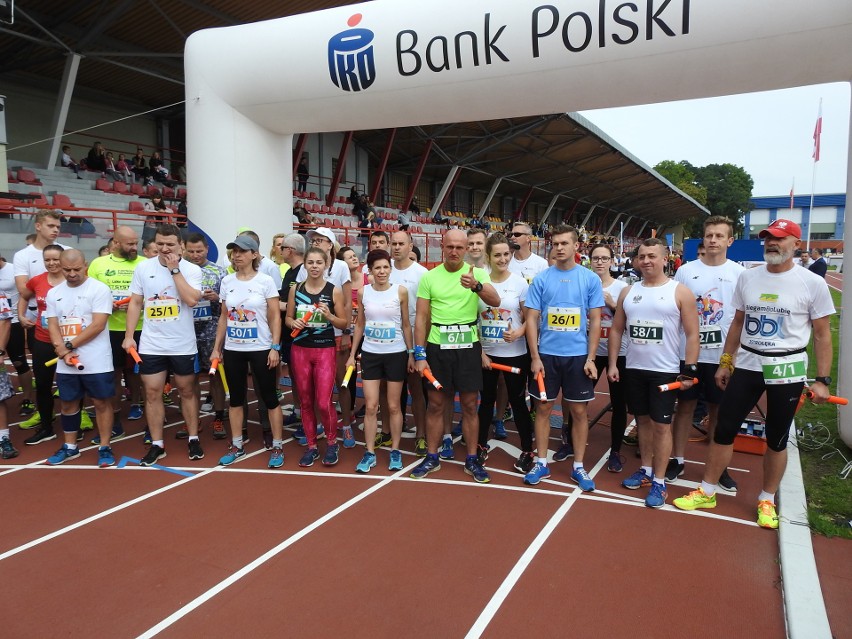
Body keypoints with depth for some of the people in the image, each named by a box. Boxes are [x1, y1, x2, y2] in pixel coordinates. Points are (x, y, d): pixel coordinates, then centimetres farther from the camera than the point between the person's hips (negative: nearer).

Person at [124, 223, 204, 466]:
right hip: (150, 345, 2)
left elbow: (191, 300, -22)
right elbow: (135, 303, 5)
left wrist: (174, 269, -18)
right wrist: (129, 335, 0)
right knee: (152, 394, 6)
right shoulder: (143, 268, 2)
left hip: (183, 345, -2)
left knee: (187, 392, 10)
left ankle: (193, 439, 24)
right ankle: (157, 445, 17)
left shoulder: (192, 270, -6)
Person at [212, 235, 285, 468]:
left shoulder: (265, 281, -6)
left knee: (269, 398, 2)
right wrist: (217, 347, 8)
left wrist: (275, 347, -11)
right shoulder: (227, 281, 6)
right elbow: (223, 317, 11)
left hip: (261, 348, -4)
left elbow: (275, 317, -6)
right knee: (236, 398, 12)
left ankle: (277, 446, 12)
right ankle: (236, 446, 24)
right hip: (232, 349, 4)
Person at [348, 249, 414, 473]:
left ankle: (395, 451, 21)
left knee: (393, 406, 7)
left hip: (396, 354, -1)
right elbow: (360, 325, 7)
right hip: (370, 354, 1)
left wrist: (411, 354, 1)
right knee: (370, 406, 2)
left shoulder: (400, 291, -5)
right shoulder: (363, 292, 0)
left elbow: (406, 325, 1)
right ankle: (369, 453, 13)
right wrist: (352, 354, 6)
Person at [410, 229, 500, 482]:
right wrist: (420, 355, -5)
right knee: (435, 405, 10)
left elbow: (495, 301, -19)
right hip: (437, 347, 1)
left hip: (468, 346, 0)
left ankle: (472, 460, 21)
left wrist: (476, 286, -39)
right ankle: (432, 457, 25)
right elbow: (421, 318, 0)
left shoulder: (477, 274, -1)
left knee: (469, 406, 8)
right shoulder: (429, 277, 1)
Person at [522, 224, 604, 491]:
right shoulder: (541, 279, 0)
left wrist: (591, 358, -4)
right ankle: (541, 463, 22)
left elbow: (595, 321, 1)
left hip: (578, 355, 0)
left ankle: (578, 467, 20)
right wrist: (535, 357, -6)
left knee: (579, 411, 7)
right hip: (547, 354, 0)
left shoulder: (590, 279, 0)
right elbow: (532, 319, 0)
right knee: (543, 408, 8)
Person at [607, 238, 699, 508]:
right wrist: (612, 363, 5)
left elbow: (692, 334, -6)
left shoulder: (680, 292, -5)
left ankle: (659, 482, 10)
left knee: (661, 425, 0)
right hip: (634, 369, 4)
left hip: (665, 371, -4)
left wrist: (689, 370, -11)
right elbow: (616, 329, 11)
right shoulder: (628, 292, 7)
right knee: (643, 420, 14)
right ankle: (646, 470, 28)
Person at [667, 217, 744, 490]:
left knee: (719, 410, 11)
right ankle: (678, 460, 21)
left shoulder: (739, 274, 0)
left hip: (723, 355, 0)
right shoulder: (685, 271, 1)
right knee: (685, 406, 9)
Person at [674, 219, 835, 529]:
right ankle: (707, 491, 17)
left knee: (777, 439, 9)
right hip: (747, 365, 3)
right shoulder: (747, 277, 3)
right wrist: (725, 363, 11)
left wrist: (822, 380, -7)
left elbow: (822, 335, -3)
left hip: (787, 369, -3)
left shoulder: (813, 283, -6)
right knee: (724, 429, 4)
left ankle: (767, 501, 26)